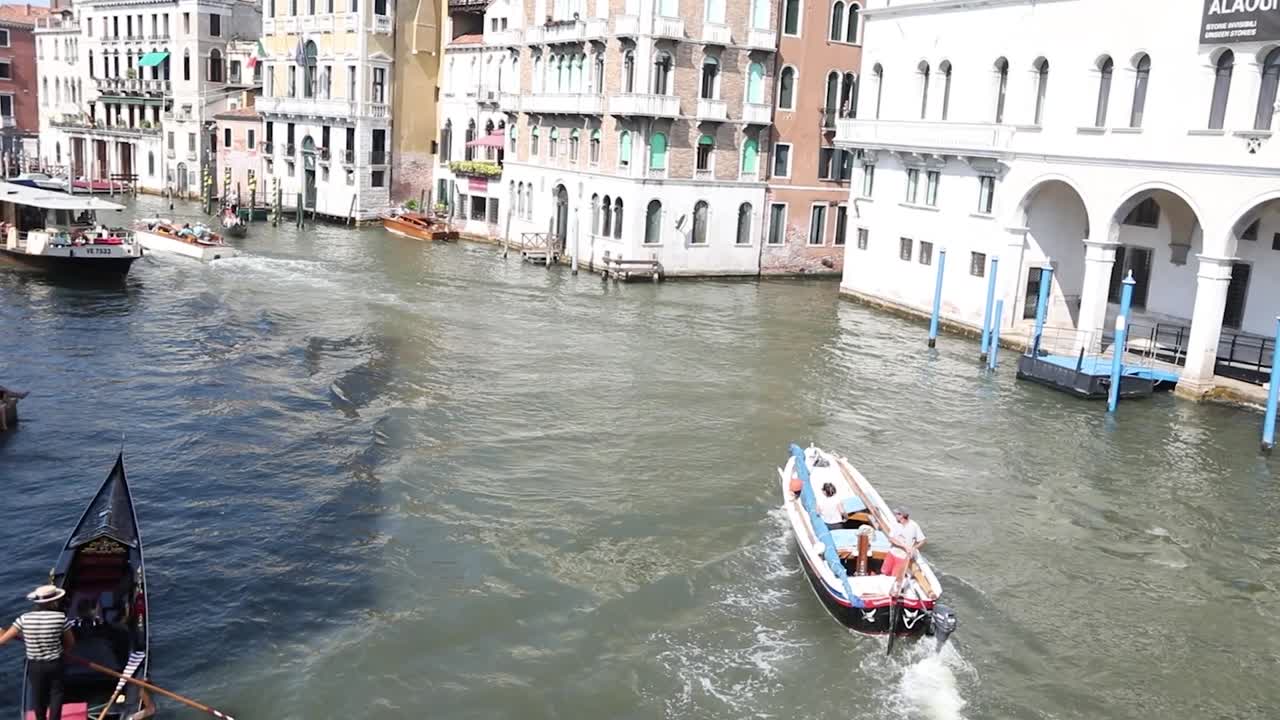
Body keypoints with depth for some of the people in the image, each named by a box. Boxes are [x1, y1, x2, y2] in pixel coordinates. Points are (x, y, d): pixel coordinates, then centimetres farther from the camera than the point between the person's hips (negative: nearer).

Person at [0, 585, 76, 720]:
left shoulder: (25, 619, -13)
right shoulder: (60, 617, -15)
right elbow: (71, 642, -4)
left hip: (34, 665, 2)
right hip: (54, 664, -2)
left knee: (38, 695, 21)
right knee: (56, 693, 15)